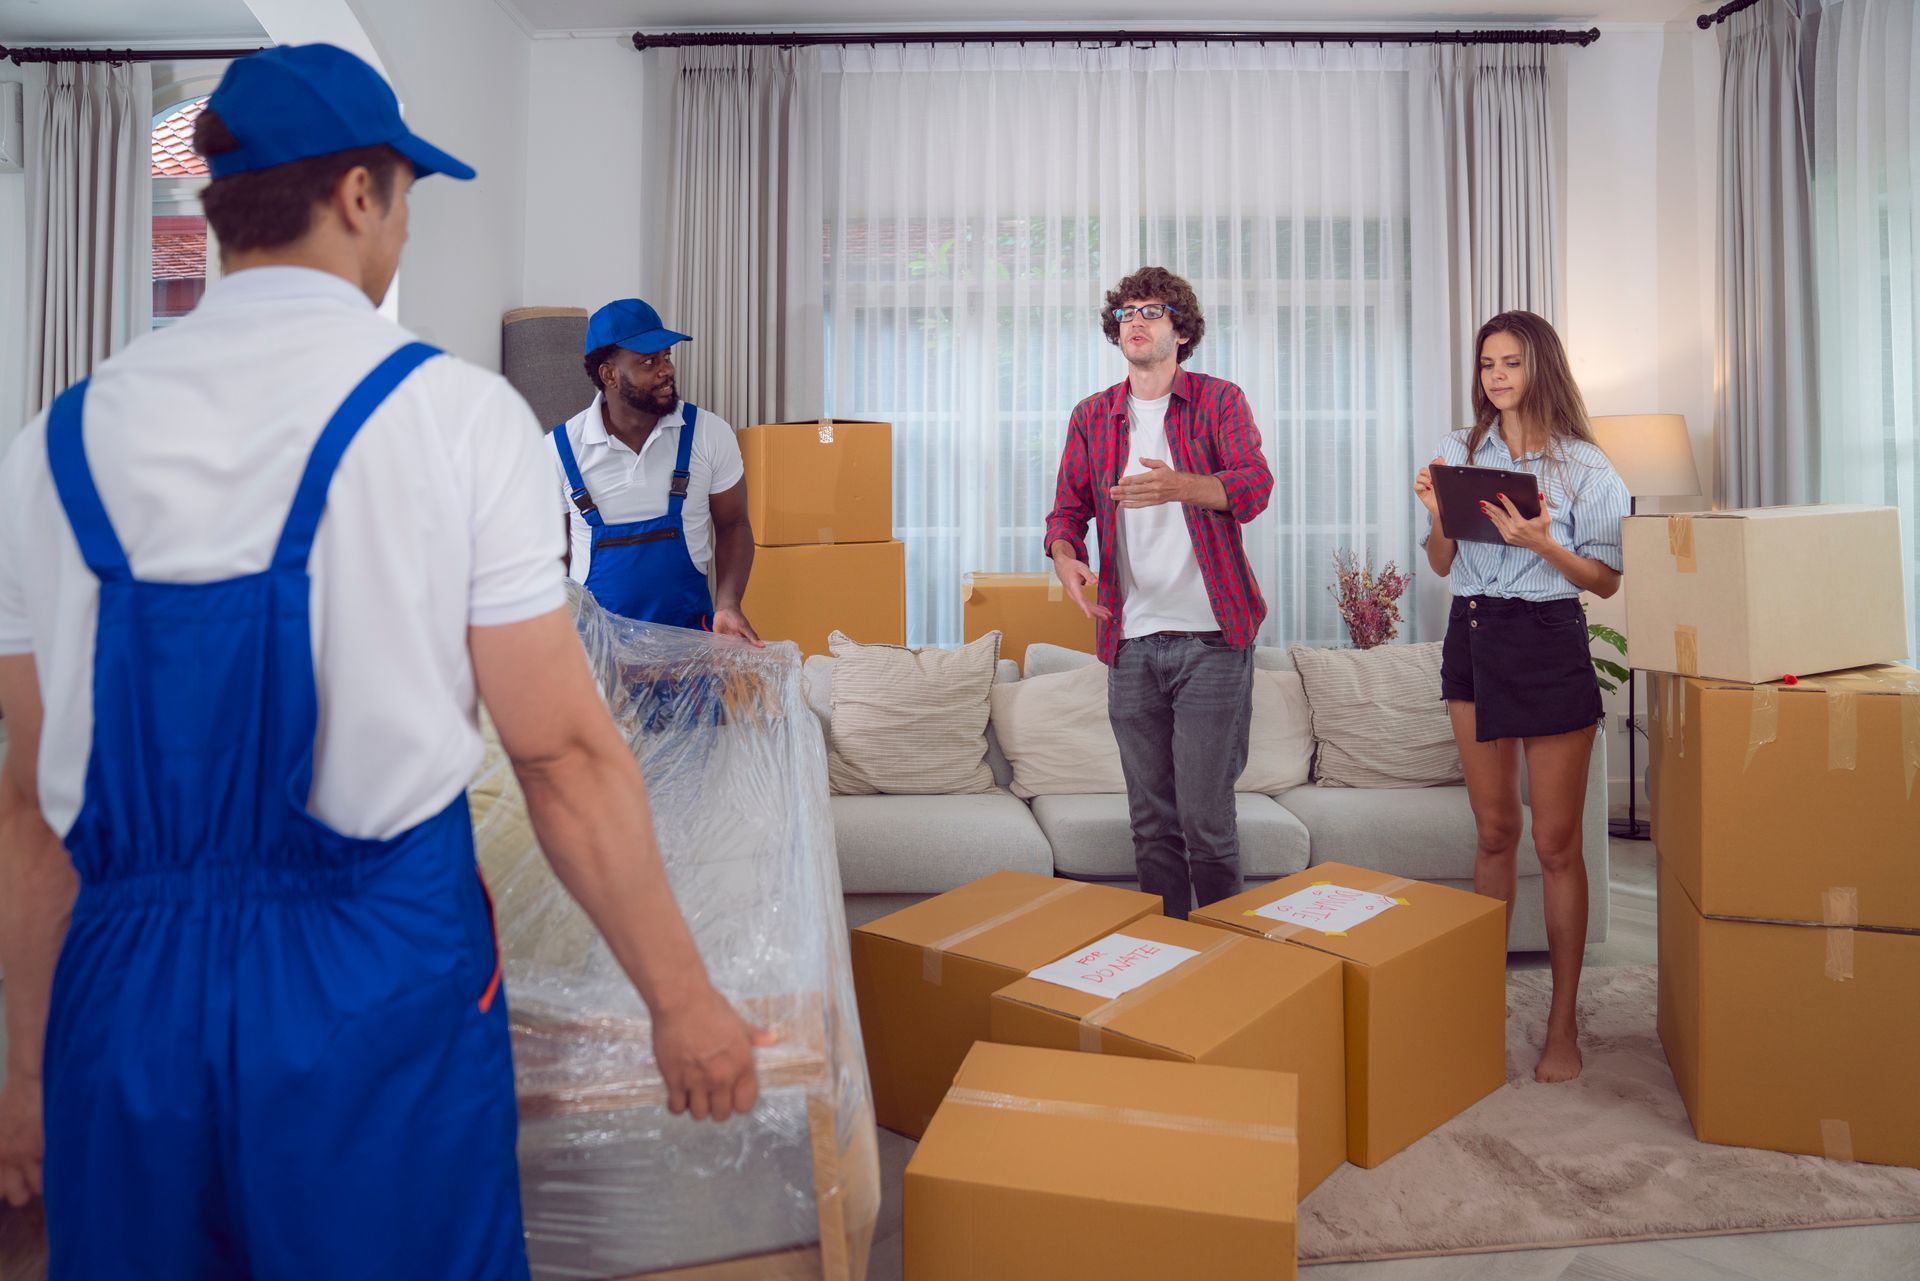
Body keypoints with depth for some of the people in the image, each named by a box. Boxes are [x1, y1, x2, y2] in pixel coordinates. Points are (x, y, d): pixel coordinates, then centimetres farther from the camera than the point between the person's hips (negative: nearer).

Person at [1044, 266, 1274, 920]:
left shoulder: (1219, 400, 3)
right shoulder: (1091, 416, 14)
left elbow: (1255, 486, -11)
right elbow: (1066, 509, 13)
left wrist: (1180, 486, -31)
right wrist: (1065, 557, -10)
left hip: (1210, 638, -3)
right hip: (1131, 641, 3)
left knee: (1206, 816, -4)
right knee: (1151, 819, 9)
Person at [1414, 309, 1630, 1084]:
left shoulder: (1584, 465, -2)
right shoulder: (1460, 451, 8)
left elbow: (1607, 579, -4)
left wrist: (1541, 543, -19)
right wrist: (1437, 516, -7)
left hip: (1550, 645, -3)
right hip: (1473, 641, 4)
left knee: (1555, 842, 2)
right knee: (1494, 831, 13)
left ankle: (1563, 1024, 12)